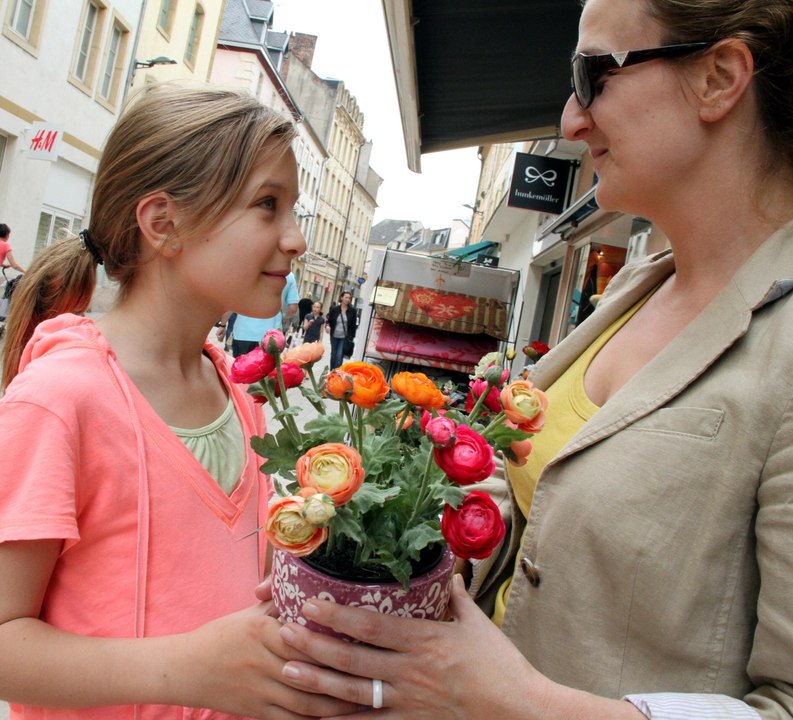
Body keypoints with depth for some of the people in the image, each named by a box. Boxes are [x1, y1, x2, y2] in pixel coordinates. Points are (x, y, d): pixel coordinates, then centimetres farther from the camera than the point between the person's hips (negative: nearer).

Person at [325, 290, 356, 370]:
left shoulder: (352, 311, -2)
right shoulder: (334, 309, 0)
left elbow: (354, 325, 2)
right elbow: (329, 320, 7)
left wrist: (351, 337, -2)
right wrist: (327, 326, -16)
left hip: (345, 337, -2)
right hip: (334, 336, 2)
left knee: (339, 356, -12)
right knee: (333, 355, 13)